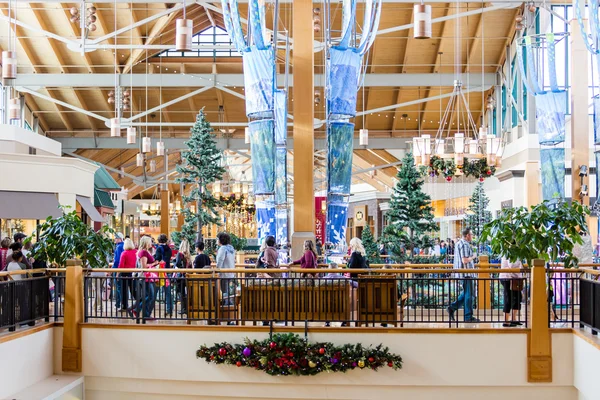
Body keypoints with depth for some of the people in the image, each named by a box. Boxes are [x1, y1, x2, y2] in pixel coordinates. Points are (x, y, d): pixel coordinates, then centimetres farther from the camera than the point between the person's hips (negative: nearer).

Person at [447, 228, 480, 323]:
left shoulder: (459, 243, 16)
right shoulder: (465, 245, -17)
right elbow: (465, 260, -24)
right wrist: (473, 257, -8)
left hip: (460, 273, 10)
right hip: (466, 273, -10)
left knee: (466, 293, 18)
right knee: (468, 295, -2)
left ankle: (452, 308, 12)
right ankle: (468, 317, 4)